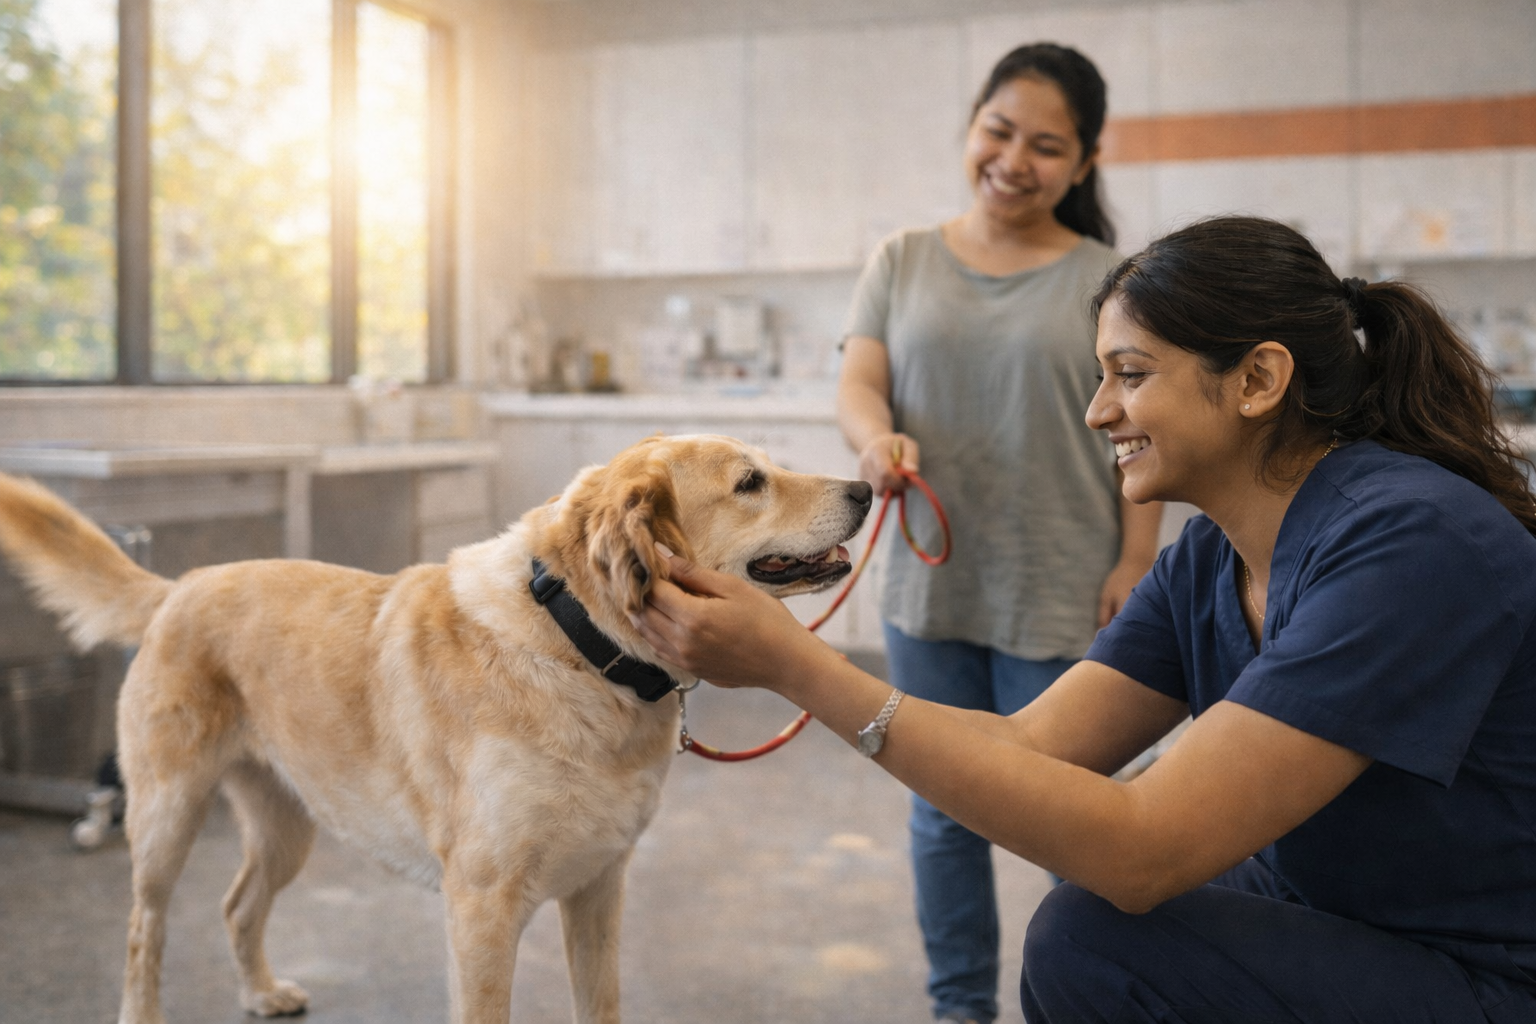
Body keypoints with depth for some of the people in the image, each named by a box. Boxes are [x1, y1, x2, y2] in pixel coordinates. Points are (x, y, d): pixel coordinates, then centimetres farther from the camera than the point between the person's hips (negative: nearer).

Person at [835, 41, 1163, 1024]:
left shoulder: (1107, 279, -1)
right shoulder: (903, 261, 7)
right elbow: (857, 384, -1)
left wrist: (1133, 565, -10)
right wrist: (877, 439, -23)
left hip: (1062, 595, -3)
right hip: (930, 582, 3)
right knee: (946, 810, 13)